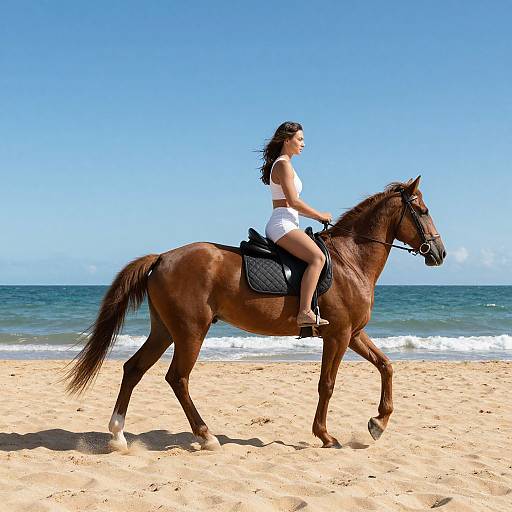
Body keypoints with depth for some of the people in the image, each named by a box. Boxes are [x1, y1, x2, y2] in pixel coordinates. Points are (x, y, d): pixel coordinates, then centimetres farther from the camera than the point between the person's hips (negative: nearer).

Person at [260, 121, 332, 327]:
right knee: (318, 257, -26)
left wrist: (315, 216, 18)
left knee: (318, 257, 17)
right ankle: (304, 313, -34)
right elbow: (293, 201, -16)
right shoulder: (283, 164, -7)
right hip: (282, 224, -11)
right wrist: (319, 215, -6)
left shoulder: (284, 164, 24)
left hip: (283, 225, 11)